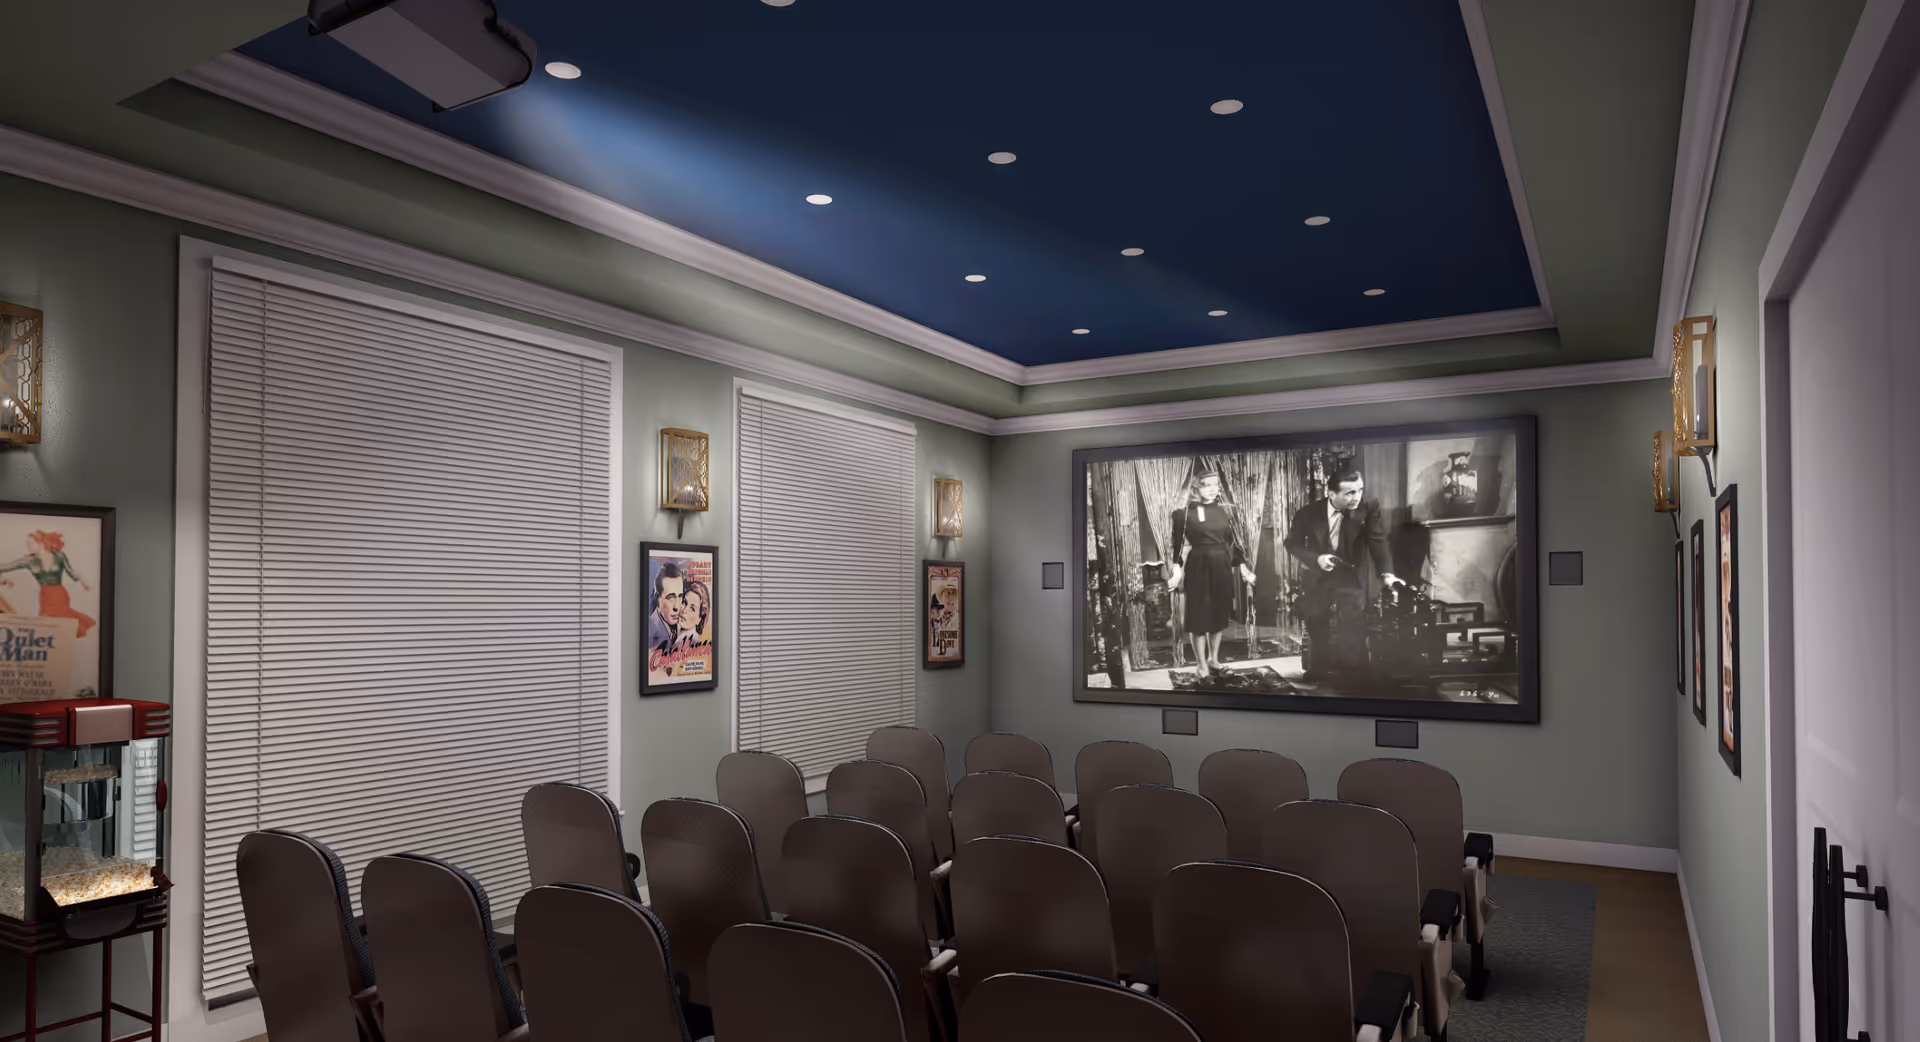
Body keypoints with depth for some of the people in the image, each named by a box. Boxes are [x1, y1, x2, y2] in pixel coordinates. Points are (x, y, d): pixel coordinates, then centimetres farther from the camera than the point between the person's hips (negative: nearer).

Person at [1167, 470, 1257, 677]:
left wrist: (1242, 566, 5)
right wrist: (1177, 570, -13)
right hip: (1197, 567, -4)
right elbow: (1179, 544, -6)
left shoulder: (1227, 510, 5)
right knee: (1199, 615, 1)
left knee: (1220, 613, 13)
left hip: (1222, 567, 4)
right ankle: (1203, 666, 12)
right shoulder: (1185, 512, -7)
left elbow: (1235, 541, 9)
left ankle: (1213, 658, 31)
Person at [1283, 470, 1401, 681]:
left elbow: (1378, 542, -20)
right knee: (1317, 628, 9)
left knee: (1352, 630, -8)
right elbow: (1292, 542, -6)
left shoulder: (1369, 508, -16)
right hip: (1318, 578, 1)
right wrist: (1315, 558, -23)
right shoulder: (1309, 512, -15)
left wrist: (1387, 573, -35)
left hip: (1351, 578, -1)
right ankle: (1318, 671, 25)